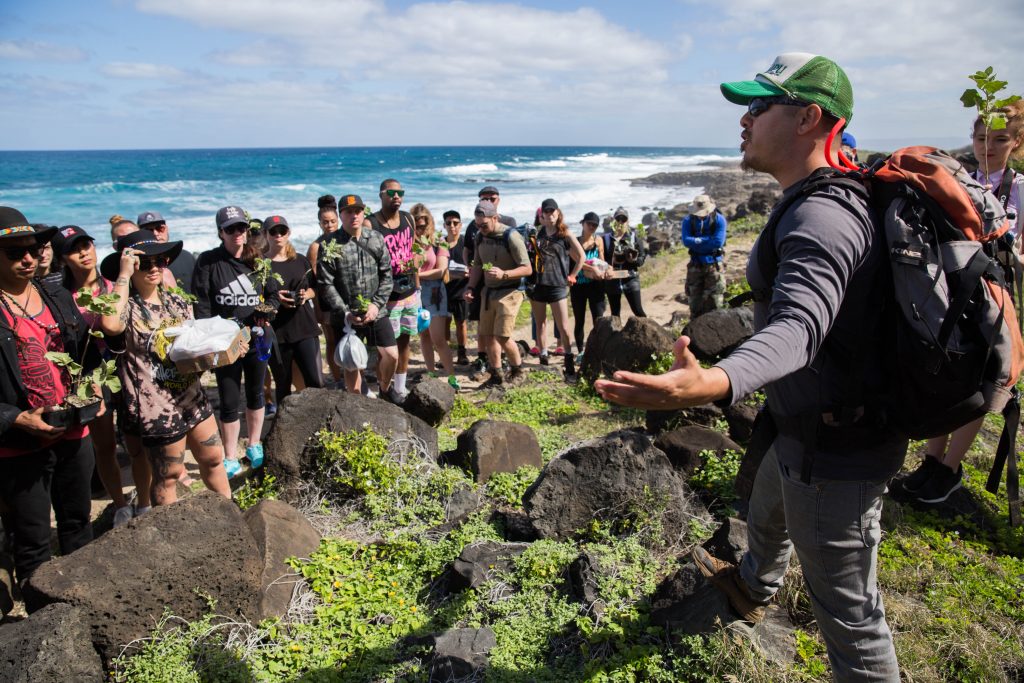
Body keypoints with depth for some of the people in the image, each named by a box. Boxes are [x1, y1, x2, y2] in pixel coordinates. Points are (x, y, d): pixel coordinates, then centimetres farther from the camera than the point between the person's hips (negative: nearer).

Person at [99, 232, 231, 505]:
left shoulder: (176, 300, 6)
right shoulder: (127, 308, -15)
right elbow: (109, 323, -39)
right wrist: (124, 275, -28)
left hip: (193, 396, 7)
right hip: (158, 408, -7)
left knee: (213, 458, 19)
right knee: (168, 476, 9)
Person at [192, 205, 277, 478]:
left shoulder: (257, 260, 1)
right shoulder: (207, 261, -6)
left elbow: (272, 294, 8)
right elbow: (201, 304, -8)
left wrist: (266, 314, -11)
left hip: (257, 338, 3)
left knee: (255, 394, 17)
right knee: (229, 402, 4)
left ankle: (254, 446, 35)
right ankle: (231, 459, 16)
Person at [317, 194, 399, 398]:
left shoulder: (376, 239, 2)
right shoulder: (330, 244, -7)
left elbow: (386, 275, 3)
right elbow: (325, 285, -8)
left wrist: (376, 304, -9)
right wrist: (346, 313, -14)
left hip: (376, 312, 2)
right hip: (345, 316, -2)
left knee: (391, 354, 1)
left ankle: (385, 388, 31)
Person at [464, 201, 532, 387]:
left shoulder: (511, 237, -14)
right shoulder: (480, 237, 5)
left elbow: (527, 269, -14)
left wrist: (504, 274, -28)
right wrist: (471, 287, 2)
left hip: (509, 292, -6)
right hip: (488, 292, 7)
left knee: (502, 336, -13)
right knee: (487, 336, 6)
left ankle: (518, 370, 12)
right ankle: (496, 376, 20)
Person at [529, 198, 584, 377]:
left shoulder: (565, 234, -1)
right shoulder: (538, 233, 10)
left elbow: (581, 256, 3)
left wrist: (571, 276, 2)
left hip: (557, 285, -4)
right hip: (537, 284, 4)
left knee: (563, 327, -6)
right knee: (540, 324, 9)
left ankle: (570, 364, 0)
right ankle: (543, 361, 19)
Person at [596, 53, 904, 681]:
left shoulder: (822, 217, -27)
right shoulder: (822, 203, 8)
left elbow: (797, 326, -46)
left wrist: (713, 383, -64)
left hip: (835, 451, -11)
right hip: (805, 430, 11)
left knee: (849, 612, 3)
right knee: (767, 512, 36)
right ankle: (752, 588, 66)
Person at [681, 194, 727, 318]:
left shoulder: (719, 219, -5)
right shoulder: (688, 221, 2)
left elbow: (718, 242, -17)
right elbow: (686, 241, -13)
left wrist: (696, 241, -11)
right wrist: (707, 239, -18)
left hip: (714, 265, -2)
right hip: (695, 266, 2)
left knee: (714, 302, -3)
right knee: (695, 302, 6)